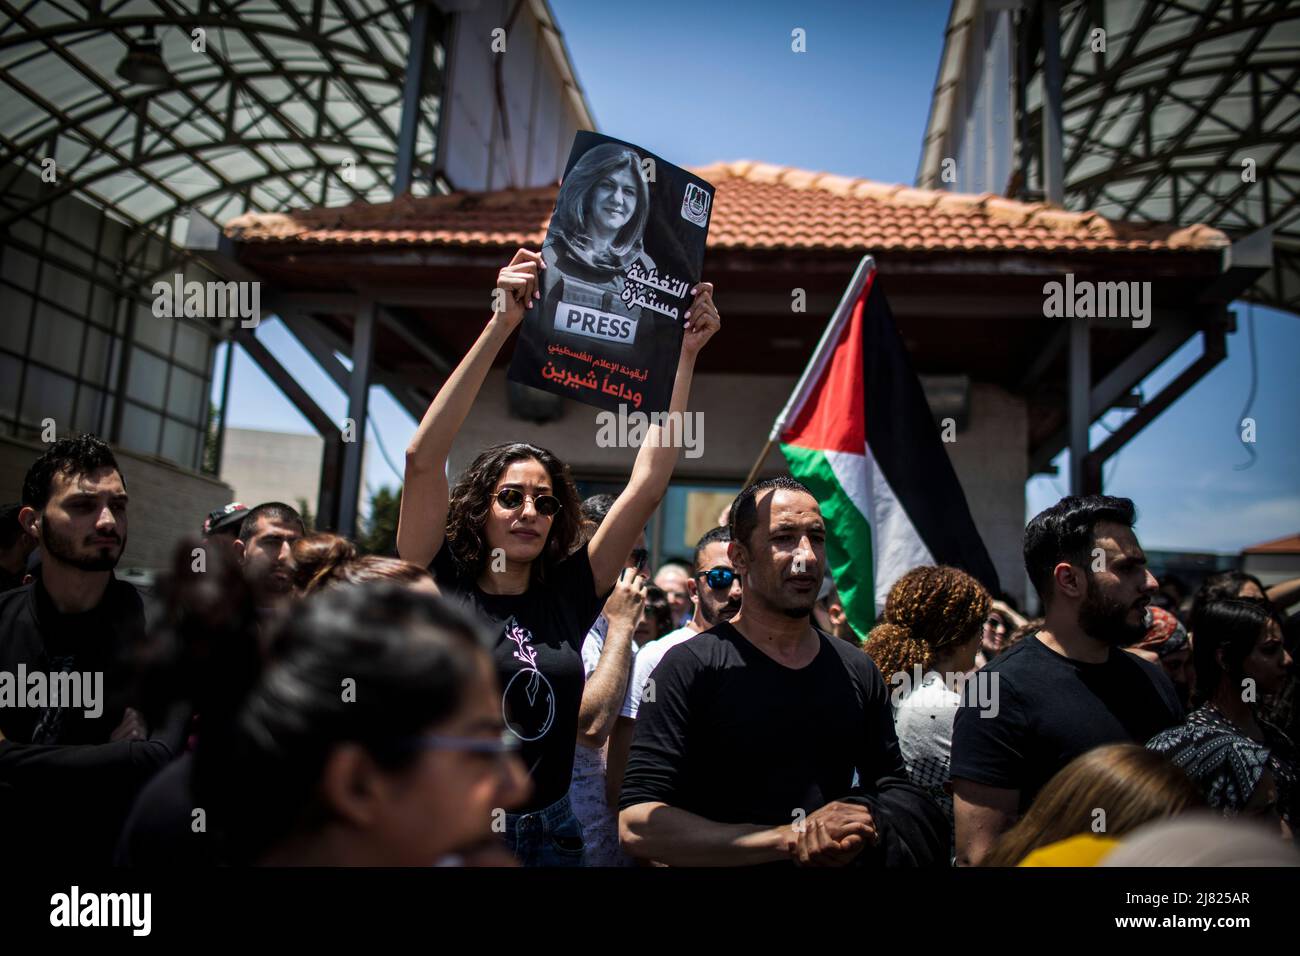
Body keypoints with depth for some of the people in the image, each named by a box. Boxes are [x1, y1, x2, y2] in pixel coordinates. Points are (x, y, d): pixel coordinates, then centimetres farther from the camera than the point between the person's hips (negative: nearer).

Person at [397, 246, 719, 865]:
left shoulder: (568, 594, -1)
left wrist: (686, 355, -8)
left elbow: (648, 483, -4)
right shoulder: (441, 585, -7)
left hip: (549, 833, 3)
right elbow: (423, 457, -19)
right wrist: (501, 325, -23)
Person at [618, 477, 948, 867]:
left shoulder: (858, 670, 6)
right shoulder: (692, 666, -10)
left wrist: (862, 834, -8)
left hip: (842, 860, 4)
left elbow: (894, 789, 13)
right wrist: (792, 837, -17)